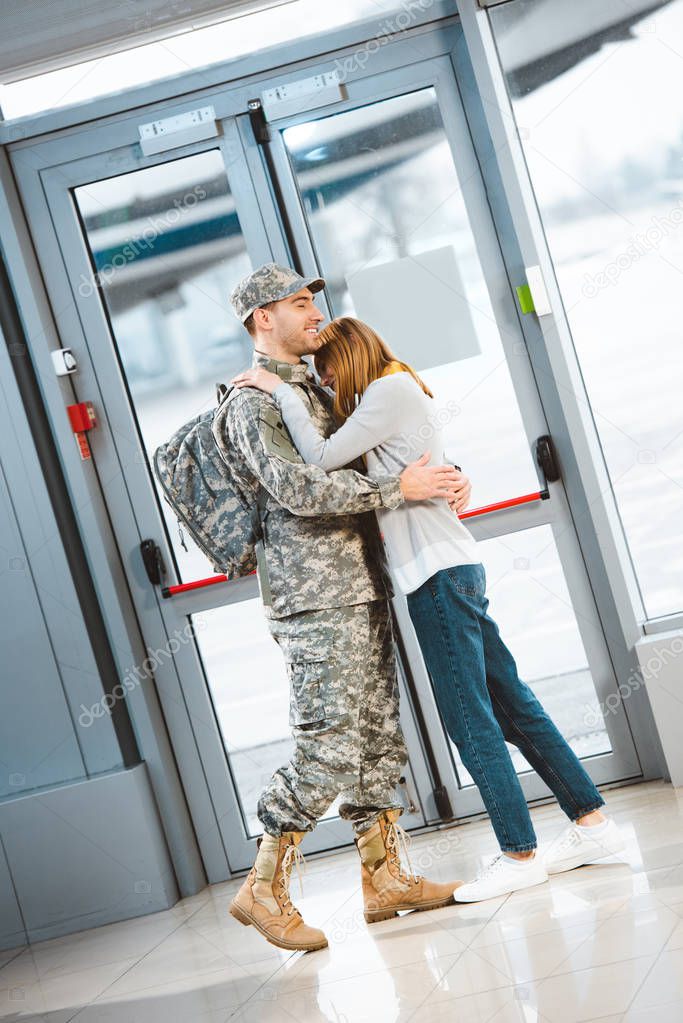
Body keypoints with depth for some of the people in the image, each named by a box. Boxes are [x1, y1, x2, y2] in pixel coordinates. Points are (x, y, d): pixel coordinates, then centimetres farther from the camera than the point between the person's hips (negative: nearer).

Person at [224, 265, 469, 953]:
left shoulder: (312, 392, 21)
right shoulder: (252, 402, -8)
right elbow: (295, 487, -22)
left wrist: (442, 475, 6)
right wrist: (398, 487, -20)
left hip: (360, 591, 9)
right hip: (315, 599, -9)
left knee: (378, 737, 10)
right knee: (328, 748, -9)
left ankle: (383, 877, 19)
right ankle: (263, 889, 1)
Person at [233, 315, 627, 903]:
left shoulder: (390, 389, -8)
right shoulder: (403, 391, 22)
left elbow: (322, 458, -14)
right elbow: (350, 466, 18)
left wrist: (281, 391, -5)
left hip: (439, 573, -10)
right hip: (454, 568, 10)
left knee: (470, 719, -5)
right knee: (510, 703, 12)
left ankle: (519, 856, 2)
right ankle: (592, 822, 18)